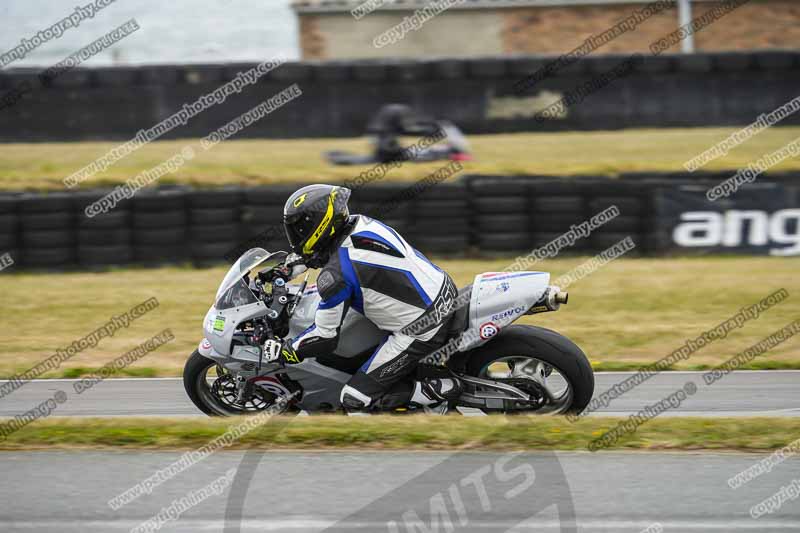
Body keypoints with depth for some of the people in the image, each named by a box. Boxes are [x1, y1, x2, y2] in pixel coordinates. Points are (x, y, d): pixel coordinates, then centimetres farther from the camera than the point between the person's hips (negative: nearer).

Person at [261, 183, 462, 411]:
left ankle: (438, 389, -8)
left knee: (355, 400, -4)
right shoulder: (360, 223, 2)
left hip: (420, 331, -9)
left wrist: (282, 351, 2)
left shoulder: (336, 274, -20)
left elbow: (325, 337, -13)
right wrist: (287, 269, 33)